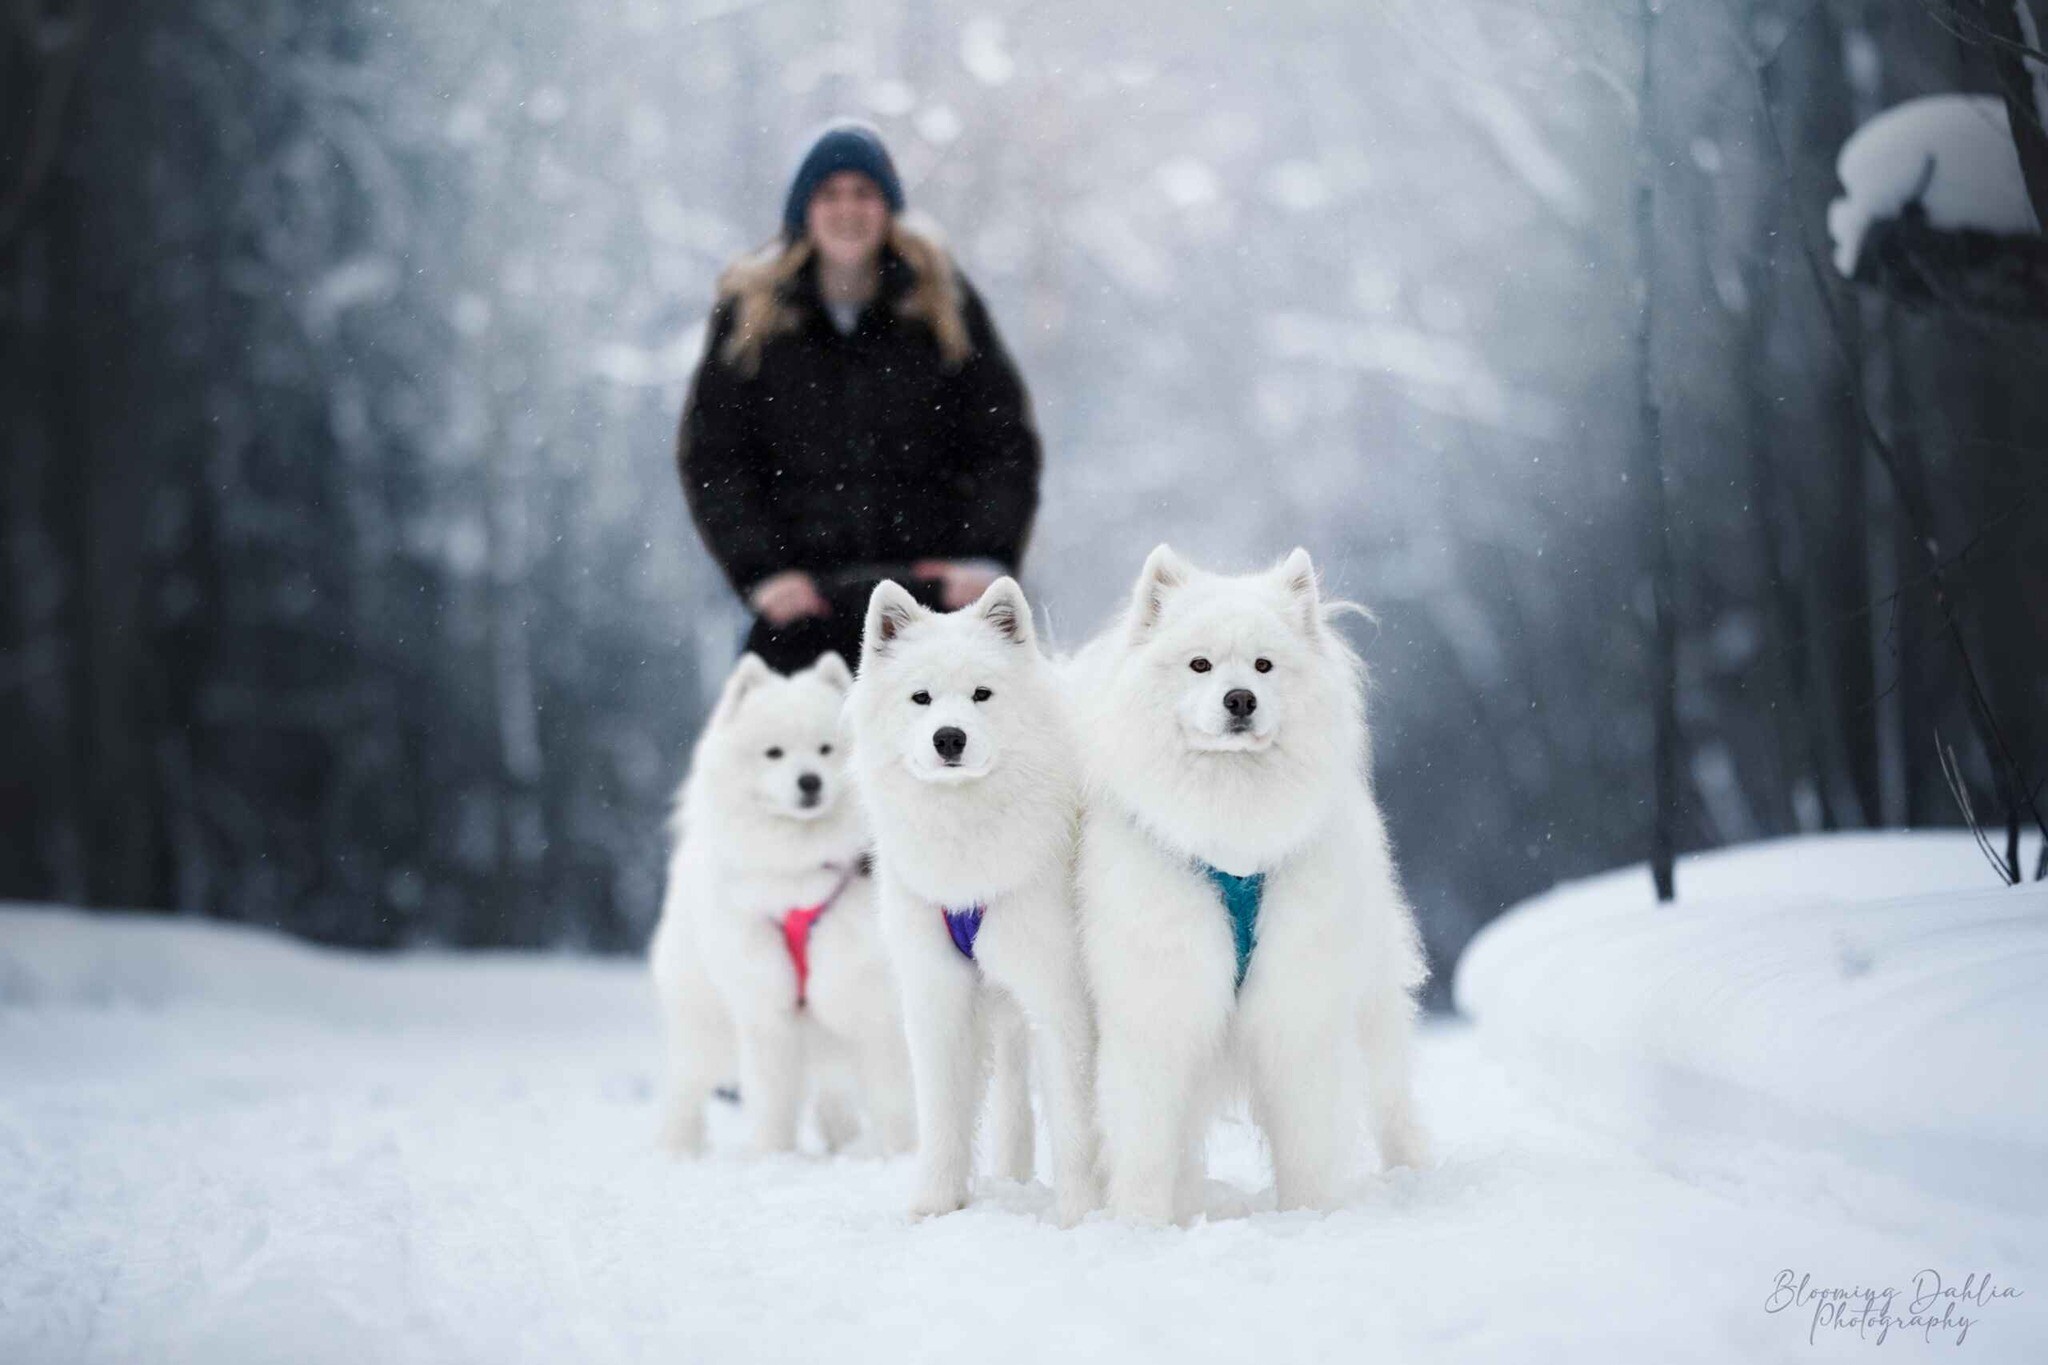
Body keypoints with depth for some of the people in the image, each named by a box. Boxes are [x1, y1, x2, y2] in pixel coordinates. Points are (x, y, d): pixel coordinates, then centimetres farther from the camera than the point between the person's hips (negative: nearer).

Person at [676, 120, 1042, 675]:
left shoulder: (941, 298, 8)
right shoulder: (752, 308, 8)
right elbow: (711, 456, 7)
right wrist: (760, 570, -5)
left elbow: (1006, 442, 10)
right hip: (806, 582, 0)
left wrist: (988, 557, -3)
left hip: (932, 575, 0)